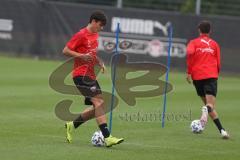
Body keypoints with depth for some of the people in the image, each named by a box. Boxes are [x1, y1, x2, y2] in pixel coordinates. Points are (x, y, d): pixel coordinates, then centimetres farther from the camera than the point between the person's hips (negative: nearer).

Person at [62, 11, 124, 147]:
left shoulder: (95, 36, 17)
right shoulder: (81, 35, -9)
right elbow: (65, 51, -10)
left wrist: (100, 62, 11)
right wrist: (82, 56, -22)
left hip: (91, 76, 9)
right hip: (81, 75, -9)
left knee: (97, 107, 8)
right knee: (99, 102, -21)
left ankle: (72, 125, 24)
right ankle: (107, 137, -27)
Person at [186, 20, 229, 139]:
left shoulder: (194, 42, 11)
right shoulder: (214, 44, 15)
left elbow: (189, 53, -12)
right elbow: (218, 63, 13)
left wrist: (189, 72, -8)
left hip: (197, 76, 1)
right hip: (211, 76, -1)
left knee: (207, 103, 11)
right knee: (211, 104, -11)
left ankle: (221, 130, -1)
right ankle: (207, 109, -51)